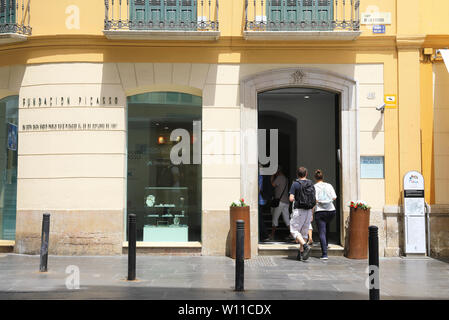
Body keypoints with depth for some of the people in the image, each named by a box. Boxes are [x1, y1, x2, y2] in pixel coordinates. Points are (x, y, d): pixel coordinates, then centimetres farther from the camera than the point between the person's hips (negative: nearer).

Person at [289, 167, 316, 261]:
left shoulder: (295, 184, -6)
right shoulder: (311, 185, 9)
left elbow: (291, 199, -13)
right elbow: (314, 201, 9)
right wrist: (311, 214, 17)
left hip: (299, 210, -5)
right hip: (308, 211, 5)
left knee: (294, 230, 1)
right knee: (304, 232, 11)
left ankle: (306, 246, -20)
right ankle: (301, 253, 12)